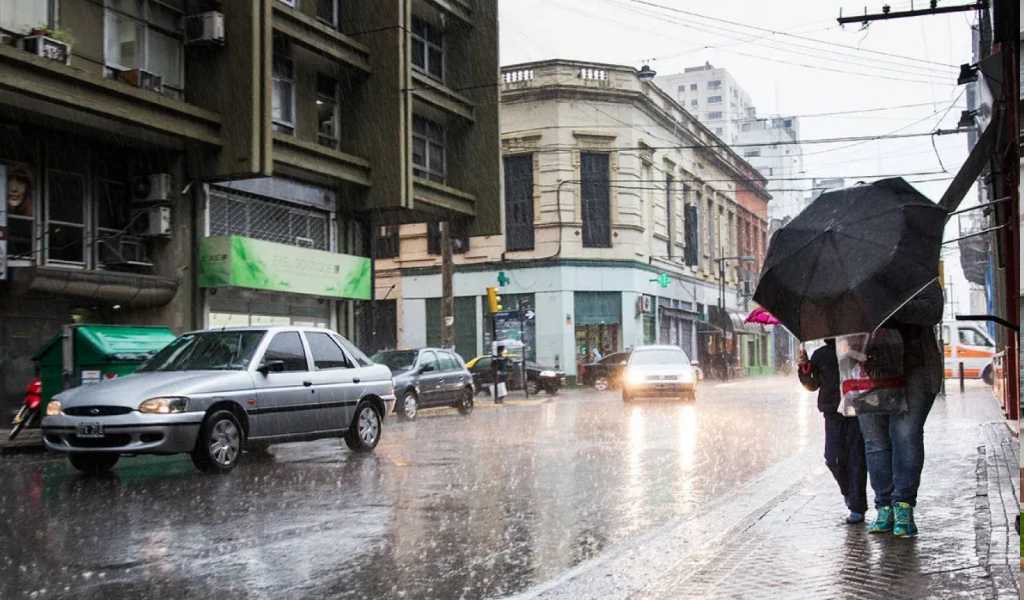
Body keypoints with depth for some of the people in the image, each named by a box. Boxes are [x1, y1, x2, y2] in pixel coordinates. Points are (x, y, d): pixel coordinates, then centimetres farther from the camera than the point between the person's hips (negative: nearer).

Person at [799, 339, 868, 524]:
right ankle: (848, 491, 26)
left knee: (856, 460, -3)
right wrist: (804, 368, -2)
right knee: (834, 459, -3)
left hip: (857, 413, -2)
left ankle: (857, 508, 3)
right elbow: (812, 386, 15)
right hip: (834, 414, 2)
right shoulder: (820, 355, 11)